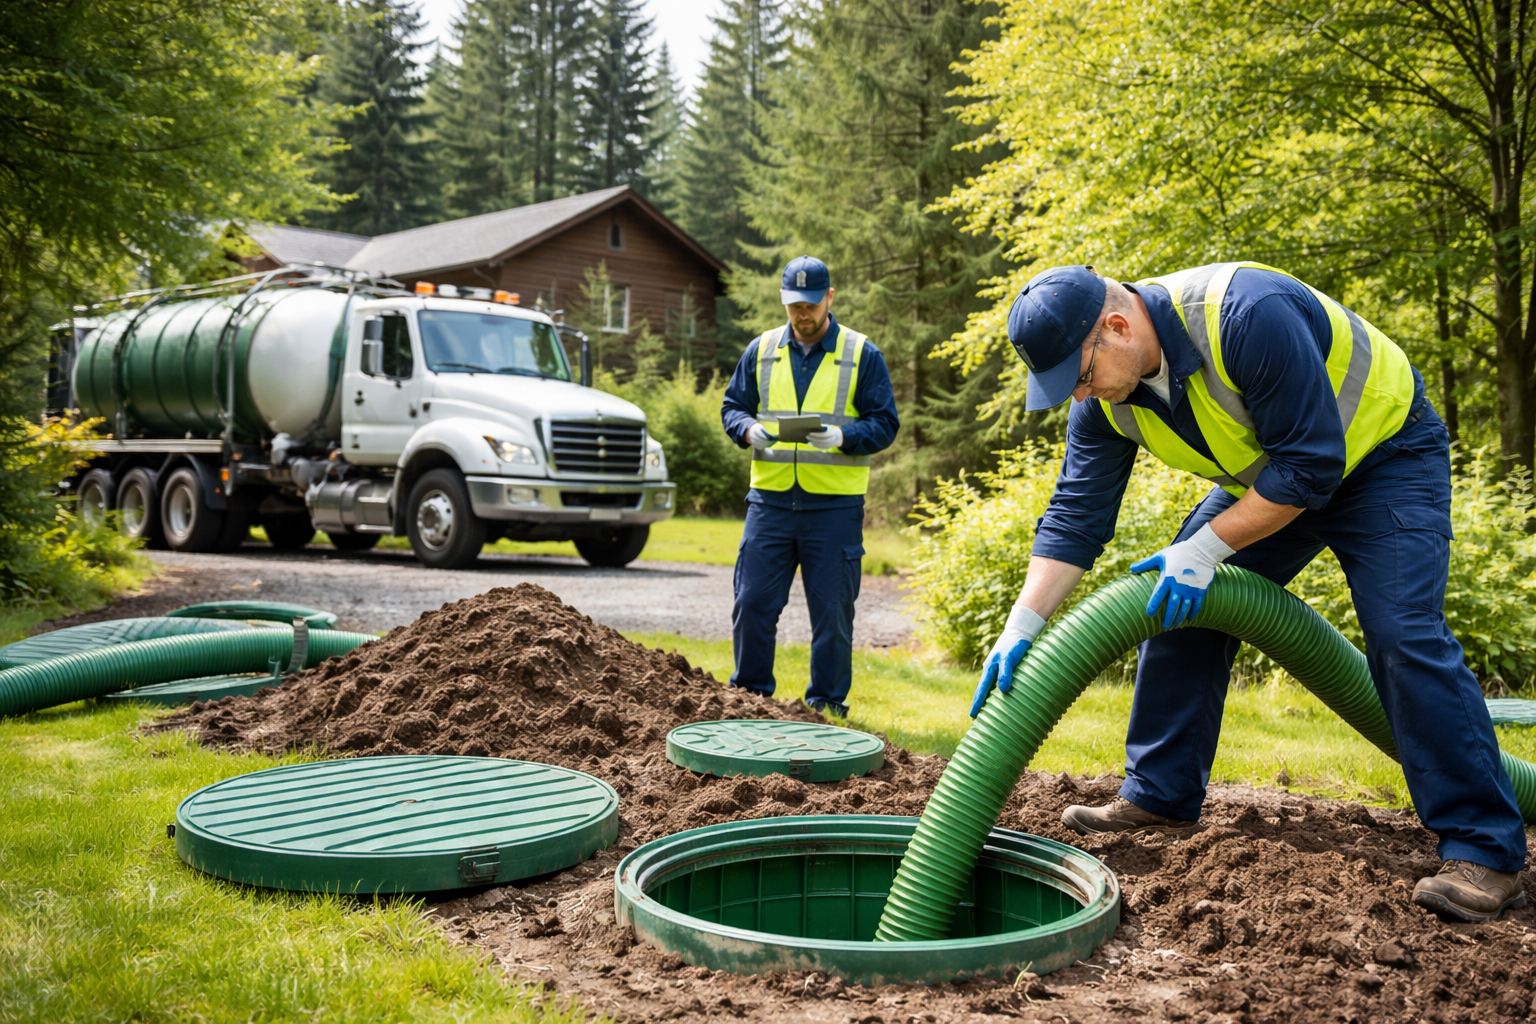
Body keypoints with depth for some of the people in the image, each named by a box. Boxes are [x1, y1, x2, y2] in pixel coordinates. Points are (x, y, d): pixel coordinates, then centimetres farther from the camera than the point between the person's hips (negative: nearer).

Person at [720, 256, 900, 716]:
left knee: (832, 610, 4)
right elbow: (732, 406, 15)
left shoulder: (863, 354, 2)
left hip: (834, 505, -2)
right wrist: (749, 429, -8)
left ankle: (827, 703, 18)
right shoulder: (761, 350, 10)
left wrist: (842, 437, -19)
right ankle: (750, 694, 20)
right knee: (752, 602, 3)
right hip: (770, 500, 2)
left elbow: (884, 424, -1)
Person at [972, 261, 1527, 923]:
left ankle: (1486, 852, -11)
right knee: (1177, 610, -1)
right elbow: (1075, 517, -12)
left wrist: (1204, 549, -31)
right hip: (1268, 473, 7)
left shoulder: (1246, 315, -37)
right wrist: (1021, 627, -20)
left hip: (1382, 451, -7)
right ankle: (1160, 796, 11)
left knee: (1404, 636, -19)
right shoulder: (1104, 396, -15)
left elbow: (1312, 462, -33)